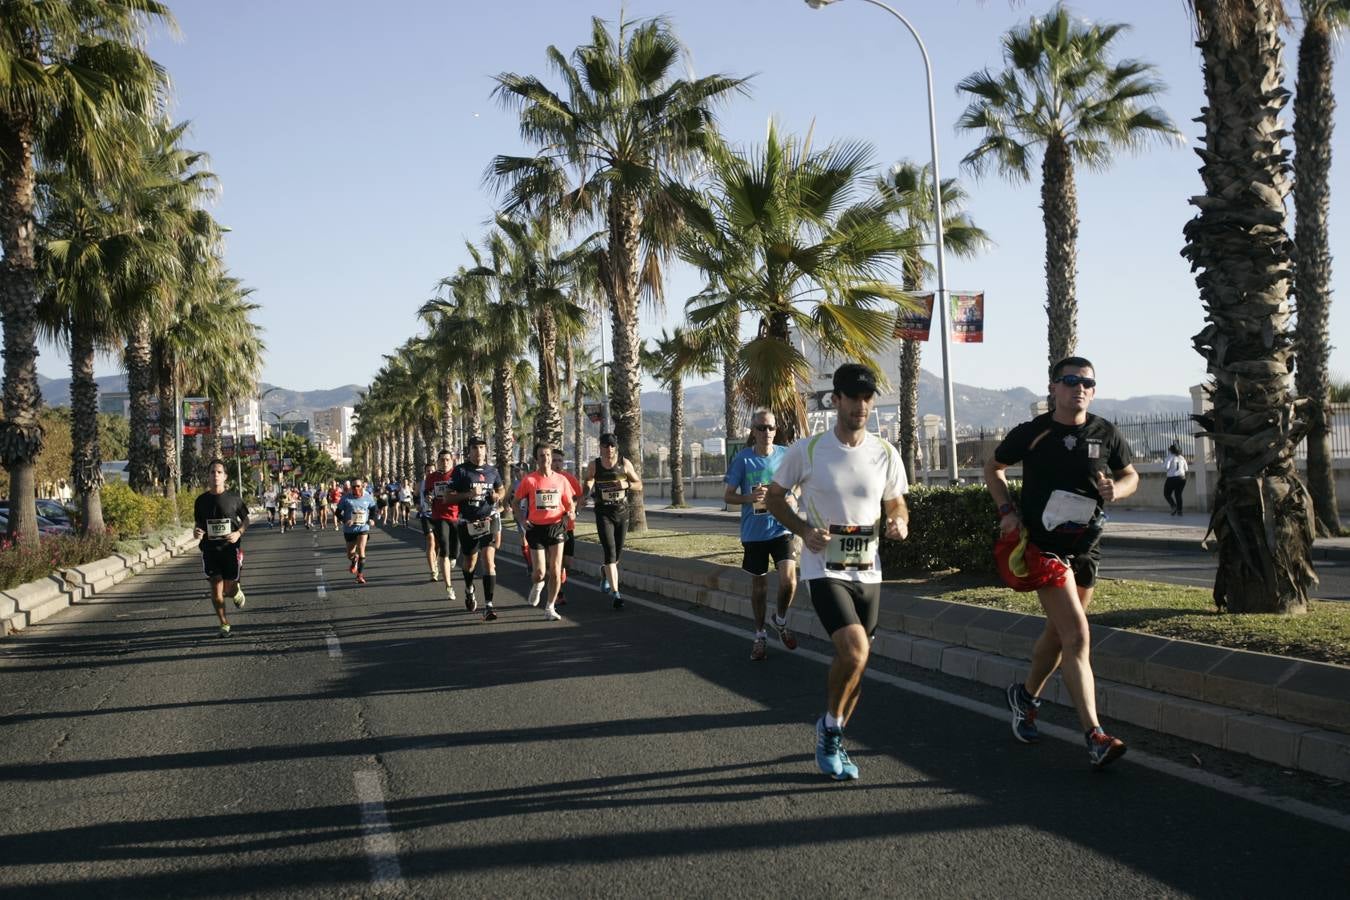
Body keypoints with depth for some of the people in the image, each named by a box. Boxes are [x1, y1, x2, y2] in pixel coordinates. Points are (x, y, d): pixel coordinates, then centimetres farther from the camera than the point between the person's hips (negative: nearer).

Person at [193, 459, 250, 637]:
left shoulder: (234, 498, -4)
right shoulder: (202, 500, 1)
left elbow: (245, 519, 6)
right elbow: (197, 522, 13)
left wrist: (238, 533, -13)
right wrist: (196, 531, -10)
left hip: (230, 548, -1)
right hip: (210, 549, 1)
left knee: (228, 590, 2)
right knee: (216, 589, -3)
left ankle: (237, 591, 40)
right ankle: (224, 624, 13)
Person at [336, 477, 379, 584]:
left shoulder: (368, 497, -1)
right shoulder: (346, 498, -8)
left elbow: (373, 509, 17)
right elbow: (338, 512, -3)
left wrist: (371, 519, 1)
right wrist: (345, 520, -20)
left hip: (363, 528, 0)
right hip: (349, 529, 0)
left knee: (361, 550, -16)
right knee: (350, 554, 9)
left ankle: (360, 574, -7)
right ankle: (354, 561, 47)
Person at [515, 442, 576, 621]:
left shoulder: (561, 480, 2)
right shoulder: (529, 480, -4)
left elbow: (570, 502, 12)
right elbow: (516, 500, 7)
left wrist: (571, 512, -9)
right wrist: (522, 519, -6)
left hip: (556, 527, 1)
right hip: (536, 528, -1)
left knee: (555, 571, -5)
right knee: (539, 572, -2)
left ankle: (550, 608, 8)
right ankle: (537, 585, 36)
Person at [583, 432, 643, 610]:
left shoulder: (625, 464, -3)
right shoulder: (594, 465, -4)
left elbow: (639, 485, 4)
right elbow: (588, 485, -7)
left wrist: (627, 485, -17)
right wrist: (584, 497, -29)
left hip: (622, 512, 2)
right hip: (603, 513, -2)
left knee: (618, 553, 12)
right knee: (610, 552, -15)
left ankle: (606, 570, 47)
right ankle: (615, 593, -17)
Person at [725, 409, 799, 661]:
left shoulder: (786, 455, 0)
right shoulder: (742, 459, -5)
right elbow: (727, 496, -1)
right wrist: (749, 498, -20)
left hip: (782, 528, 0)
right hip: (754, 532, 0)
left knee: (788, 579, -15)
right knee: (758, 585, 10)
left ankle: (781, 621, 14)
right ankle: (760, 636, 28)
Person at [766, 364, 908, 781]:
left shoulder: (886, 454, 3)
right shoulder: (807, 449, -7)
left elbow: (896, 504, 16)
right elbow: (774, 497, 4)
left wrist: (900, 523, -8)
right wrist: (804, 529, -13)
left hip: (867, 571, 4)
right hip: (824, 569, -4)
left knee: (856, 661, 9)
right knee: (854, 651, -22)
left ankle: (833, 741, 30)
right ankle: (830, 725, 4)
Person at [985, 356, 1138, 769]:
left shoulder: (1106, 434, 2)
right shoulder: (1032, 433, -6)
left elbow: (1131, 476, 16)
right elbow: (993, 467, 10)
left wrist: (1116, 489, -8)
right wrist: (1007, 509, -5)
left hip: (1086, 546, 5)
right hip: (1043, 544, -5)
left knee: (1058, 633, 18)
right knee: (1076, 634, -16)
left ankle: (1026, 696, 44)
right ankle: (1094, 736, -20)